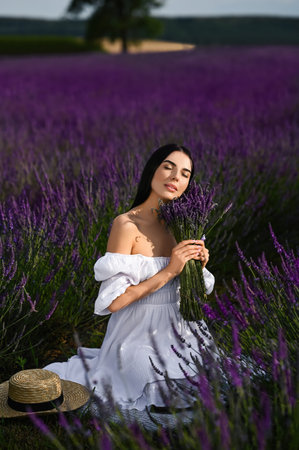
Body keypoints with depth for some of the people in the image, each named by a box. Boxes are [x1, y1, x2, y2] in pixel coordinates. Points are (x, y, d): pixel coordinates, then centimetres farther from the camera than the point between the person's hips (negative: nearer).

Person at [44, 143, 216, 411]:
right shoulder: (127, 225, -19)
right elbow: (114, 301, -23)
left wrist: (199, 265, -8)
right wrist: (169, 271, -24)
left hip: (175, 330, 7)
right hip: (138, 335, -7)